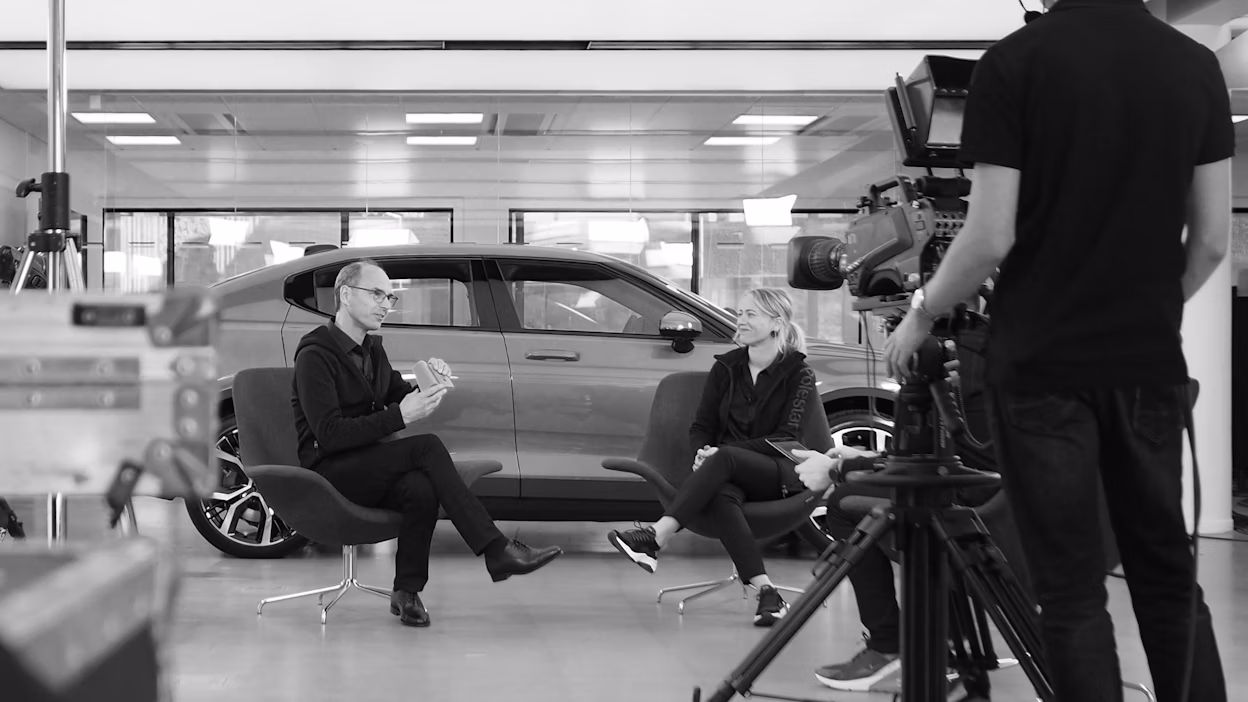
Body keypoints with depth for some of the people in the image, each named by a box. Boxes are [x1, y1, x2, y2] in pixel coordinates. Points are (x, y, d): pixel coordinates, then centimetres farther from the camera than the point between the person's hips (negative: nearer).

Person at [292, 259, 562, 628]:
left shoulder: (371, 350, 16)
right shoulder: (315, 354, -11)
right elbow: (329, 434, -21)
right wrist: (400, 417, -27)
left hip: (367, 468, 7)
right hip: (328, 471, -7)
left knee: (421, 488, -28)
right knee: (427, 447, -27)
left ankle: (407, 591, -19)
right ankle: (497, 550, -29)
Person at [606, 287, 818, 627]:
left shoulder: (797, 373, 1)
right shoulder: (726, 367, 14)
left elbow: (786, 439, -7)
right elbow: (701, 427, 14)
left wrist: (720, 452, -18)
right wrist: (702, 453, -12)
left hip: (781, 474, -3)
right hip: (729, 474, 3)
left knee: (724, 459, -36)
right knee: (720, 494, -36)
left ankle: (654, 537, -47)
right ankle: (766, 593, -45)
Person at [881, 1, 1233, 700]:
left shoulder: (1016, 61, -9)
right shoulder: (1199, 66, 3)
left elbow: (992, 237, -12)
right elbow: (1212, 241, 4)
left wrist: (921, 316, 4)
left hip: (1042, 363, -4)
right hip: (1151, 361, 4)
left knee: (1073, 587, 2)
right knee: (1168, 574, 14)